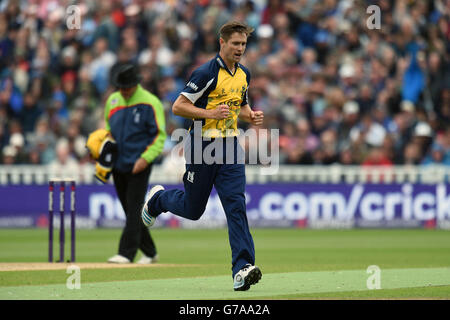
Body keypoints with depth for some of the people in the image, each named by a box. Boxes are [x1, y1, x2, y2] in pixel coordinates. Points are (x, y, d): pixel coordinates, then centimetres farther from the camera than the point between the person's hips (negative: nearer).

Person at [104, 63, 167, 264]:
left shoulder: (150, 103, -9)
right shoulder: (113, 101, 10)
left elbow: (160, 135, -9)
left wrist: (146, 158, -19)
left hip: (139, 166, -6)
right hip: (118, 165, 7)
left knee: (133, 208, -12)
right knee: (130, 210, 9)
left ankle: (126, 253, -15)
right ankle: (149, 252, 19)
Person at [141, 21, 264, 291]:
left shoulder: (244, 74, 10)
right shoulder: (207, 73, -13)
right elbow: (178, 107, -14)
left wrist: (252, 116, 4)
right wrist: (212, 113, -24)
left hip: (230, 145, 5)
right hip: (202, 145, -5)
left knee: (236, 204, -11)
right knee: (193, 209, 7)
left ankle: (242, 268, -17)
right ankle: (158, 199, 41)